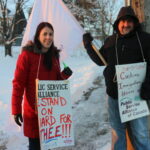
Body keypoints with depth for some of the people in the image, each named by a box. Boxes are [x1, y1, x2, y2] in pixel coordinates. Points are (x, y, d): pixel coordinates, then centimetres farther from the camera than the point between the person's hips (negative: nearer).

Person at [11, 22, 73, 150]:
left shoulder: (54, 55, 9)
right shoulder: (27, 55, -10)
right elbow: (18, 83, -11)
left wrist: (64, 76, -5)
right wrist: (16, 109, -13)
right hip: (33, 109, -5)